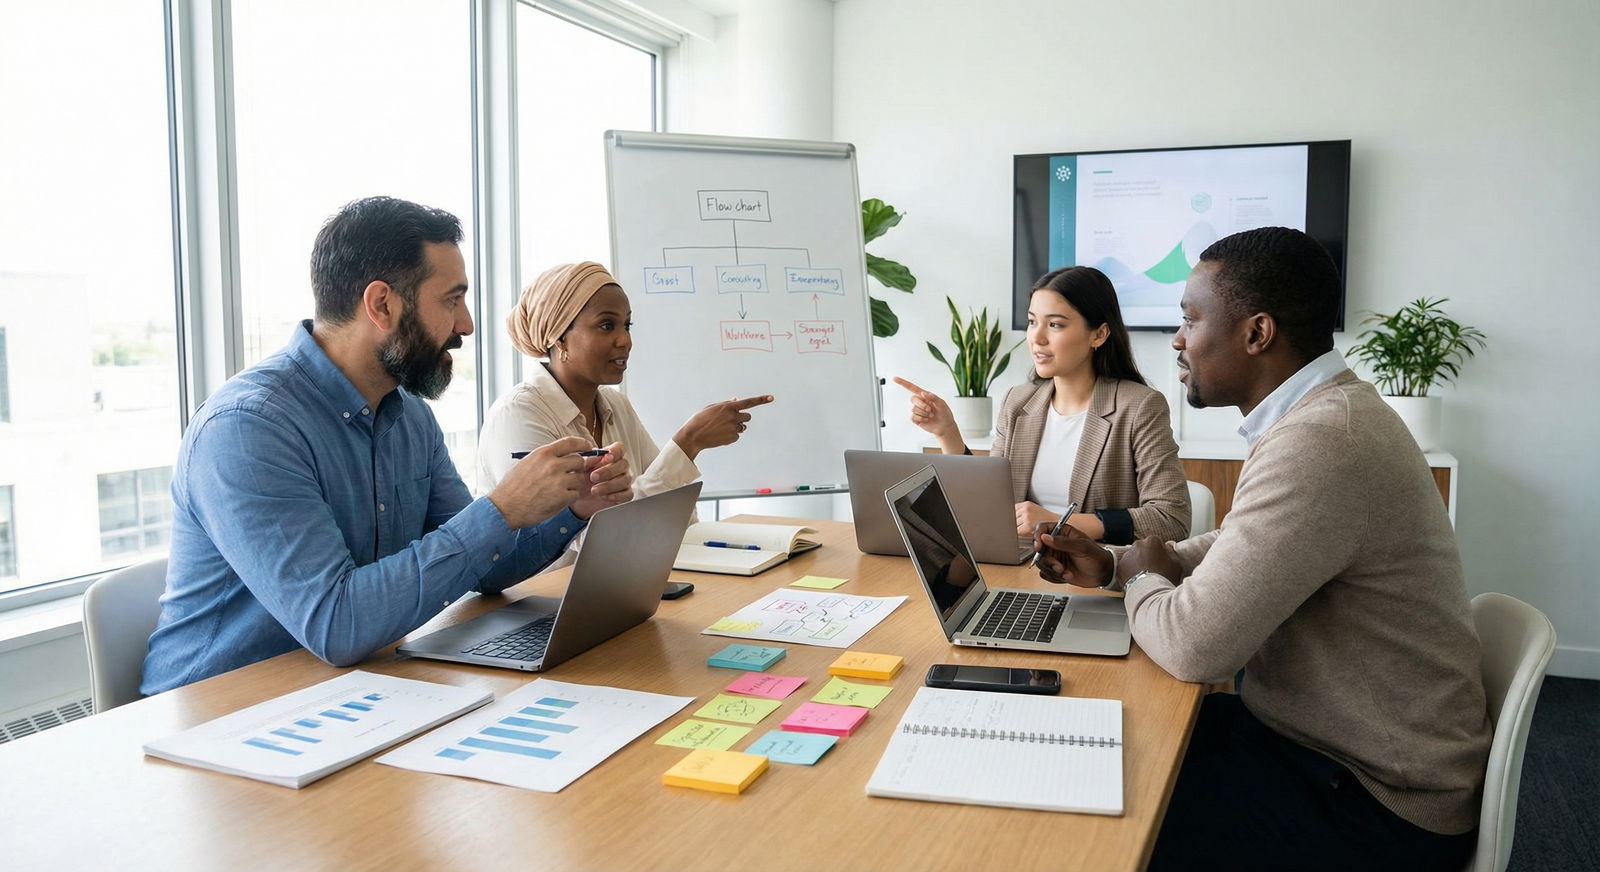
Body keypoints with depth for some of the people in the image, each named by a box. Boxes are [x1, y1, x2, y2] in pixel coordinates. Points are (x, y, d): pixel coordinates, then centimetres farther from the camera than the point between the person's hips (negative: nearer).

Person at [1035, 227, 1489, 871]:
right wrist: (1110, 565, 4)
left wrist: (1143, 575, -7)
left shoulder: (1320, 444, -30)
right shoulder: (1327, 411, 5)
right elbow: (1241, 549, 18)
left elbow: (1193, 646, -29)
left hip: (1374, 802, -9)